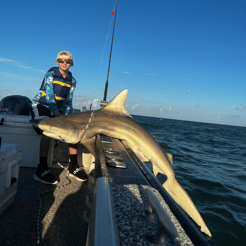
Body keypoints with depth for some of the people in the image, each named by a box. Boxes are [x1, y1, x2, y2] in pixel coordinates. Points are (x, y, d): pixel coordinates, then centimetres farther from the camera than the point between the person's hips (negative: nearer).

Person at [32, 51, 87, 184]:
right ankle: (41, 170, -33)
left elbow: (68, 101, 4)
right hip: (43, 106, -5)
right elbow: (49, 96, -18)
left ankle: (73, 166, -9)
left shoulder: (72, 81, 7)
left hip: (59, 110, 5)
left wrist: (65, 117, -14)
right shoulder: (50, 74, -7)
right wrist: (57, 114, -31)